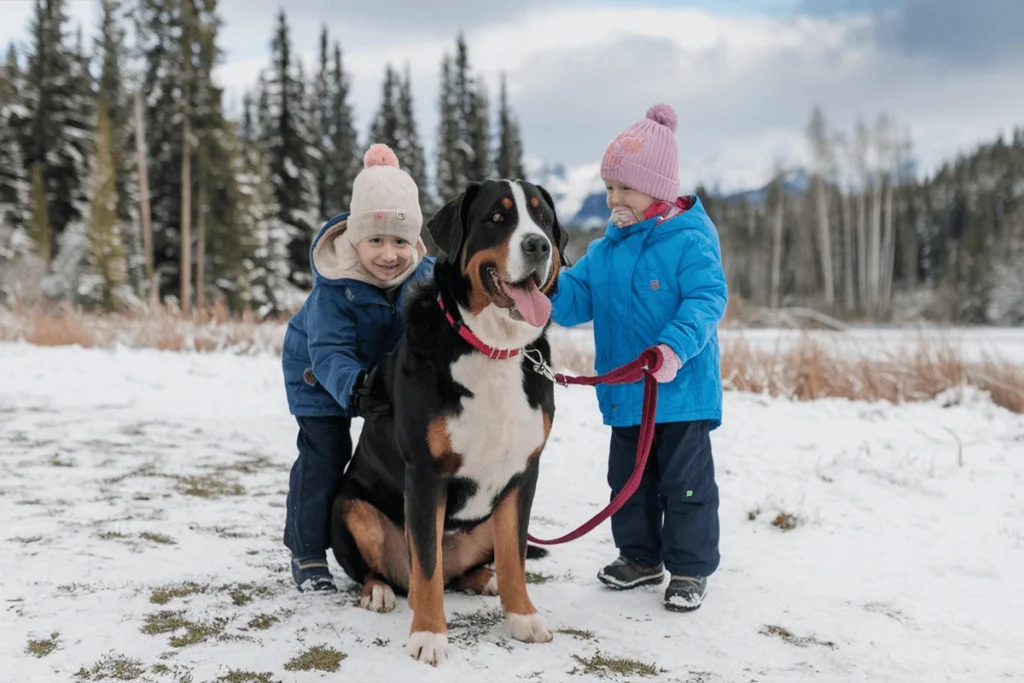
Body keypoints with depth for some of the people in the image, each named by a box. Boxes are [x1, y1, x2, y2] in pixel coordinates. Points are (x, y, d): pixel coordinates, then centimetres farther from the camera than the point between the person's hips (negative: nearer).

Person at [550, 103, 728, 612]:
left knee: (685, 482, 5)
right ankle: (640, 557, 34)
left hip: (681, 393, -7)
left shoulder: (689, 241, -13)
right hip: (624, 394, 7)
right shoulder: (606, 249, 7)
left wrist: (675, 347, -35)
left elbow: (707, 299, -21)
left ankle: (690, 568, 20)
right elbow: (577, 297, 6)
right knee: (628, 479, 17)